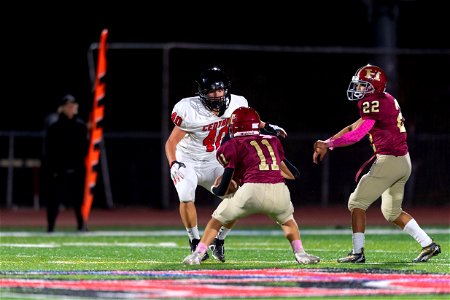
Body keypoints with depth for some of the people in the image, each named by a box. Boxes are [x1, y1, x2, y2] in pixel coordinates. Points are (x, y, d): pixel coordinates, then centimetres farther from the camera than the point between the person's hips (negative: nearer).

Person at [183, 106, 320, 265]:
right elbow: (293, 174, 30)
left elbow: (222, 190, 13)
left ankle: (198, 254, 14)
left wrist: (214, 188, 36)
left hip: (252, 191, -3)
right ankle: (300, 253, 18)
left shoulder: (233, 146, 13)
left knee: (217, 219, 21)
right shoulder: (273, 141, 23)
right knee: (287, 219, 35)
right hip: (279, 191, 3)